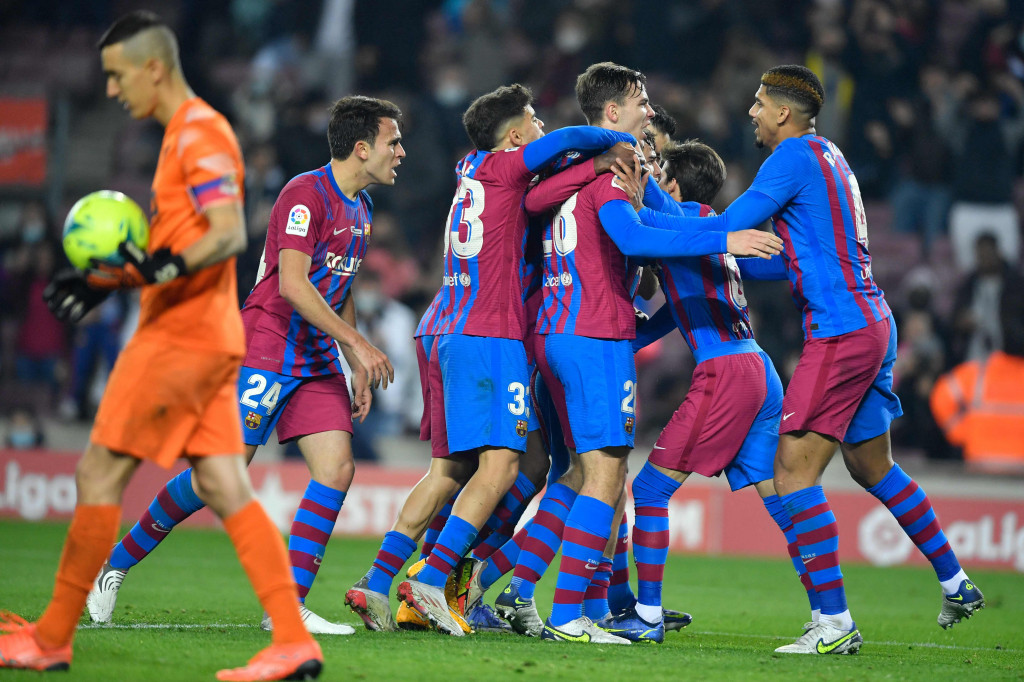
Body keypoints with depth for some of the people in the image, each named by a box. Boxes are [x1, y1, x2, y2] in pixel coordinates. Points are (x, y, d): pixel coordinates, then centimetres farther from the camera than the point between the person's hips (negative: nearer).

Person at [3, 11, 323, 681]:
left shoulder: (199, 132, -12)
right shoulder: (186, 134, 20)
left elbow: (230, 234, -22)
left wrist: (167, 267, -37)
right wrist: (107, 281, 24)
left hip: (179, 338, -10)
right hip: (208, 339, 10)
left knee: (99, 474, -3)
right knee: (226, 489, 2)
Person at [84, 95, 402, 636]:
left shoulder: (361, 208, 15)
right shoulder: (305, 195, -14)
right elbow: (292, 285, -23)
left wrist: (359, 370, 18)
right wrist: (358, 344, -23)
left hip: (316, 361, 8)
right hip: (265, 351, -8)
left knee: (337, 469, -8)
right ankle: (116, 563, 7)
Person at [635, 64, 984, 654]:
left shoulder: (796, 155, -11)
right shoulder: (829, 155, 17)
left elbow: (727, 230, -17)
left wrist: (643, 218, -11)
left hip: (841, 332, -10)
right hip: (872, 323, 10)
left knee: (794, 470, -10)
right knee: (872, 466, 22)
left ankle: (836, 622, -12)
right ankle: (957, 584, 31)